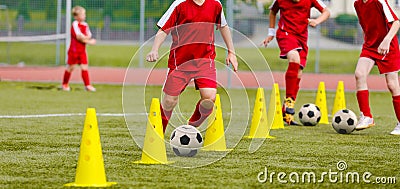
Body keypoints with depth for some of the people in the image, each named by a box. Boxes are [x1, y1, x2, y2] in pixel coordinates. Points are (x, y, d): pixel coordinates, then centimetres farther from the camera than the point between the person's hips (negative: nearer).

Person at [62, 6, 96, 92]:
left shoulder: (85, 25, 7)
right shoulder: (75, 24, -13)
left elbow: (89, 36, 2)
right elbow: (78, 37, -20)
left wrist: (84, 37, -19)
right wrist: (89, 41, -14)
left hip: (82, 51, 5)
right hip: (74, 50, -5)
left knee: (84, 67, 0)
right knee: (71, 67, 5)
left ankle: (87, 85, 1)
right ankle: (65, 84, 19)